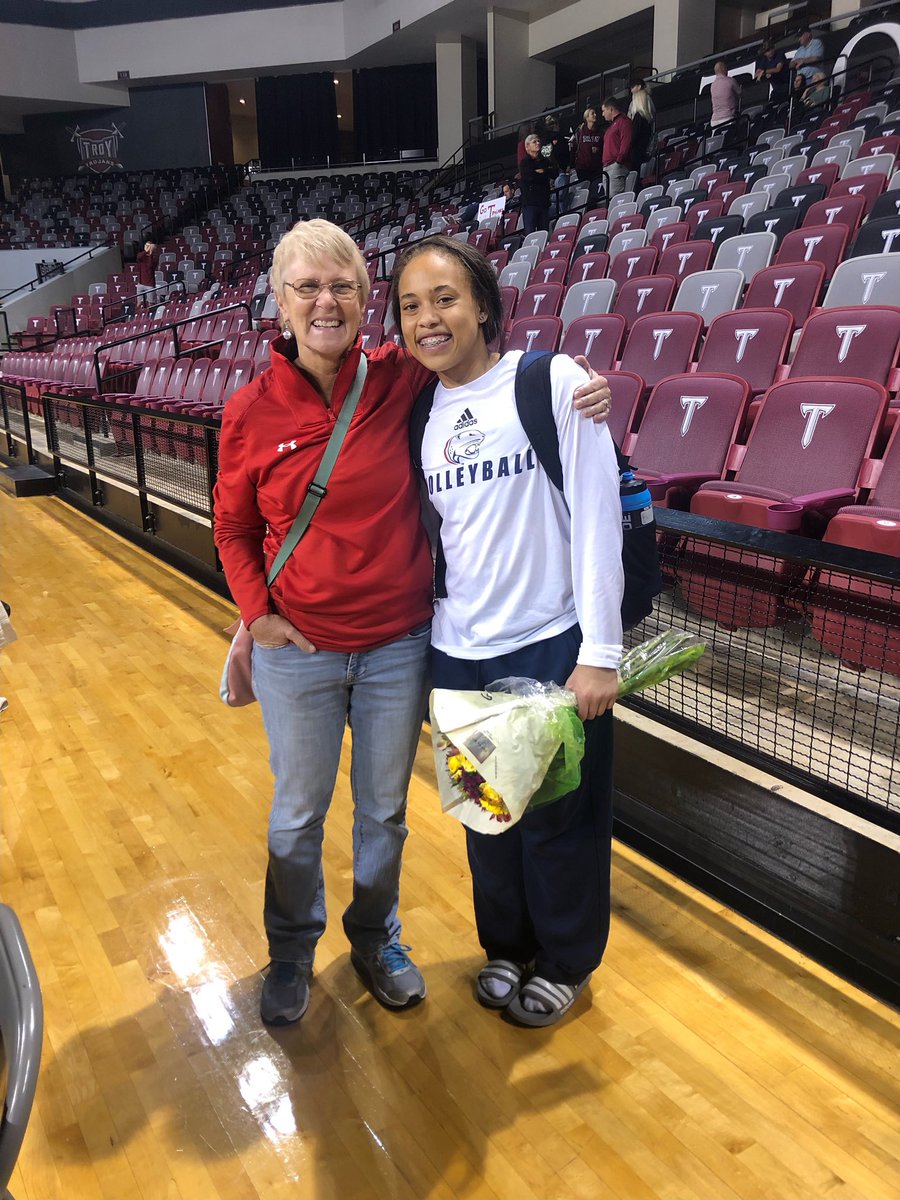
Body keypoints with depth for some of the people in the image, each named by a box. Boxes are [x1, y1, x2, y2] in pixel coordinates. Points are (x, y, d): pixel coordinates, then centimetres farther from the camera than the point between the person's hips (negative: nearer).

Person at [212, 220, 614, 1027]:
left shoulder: (403, 380, -8)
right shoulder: (252, 411, -7)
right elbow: (234, 529, 4)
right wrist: (256, 612, -7)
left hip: (396, 646, 1)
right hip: (297, 651, 0)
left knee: (385, 809, 19)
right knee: (297, 814, 18)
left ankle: (376, 937, 46)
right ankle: (292, 948, 45)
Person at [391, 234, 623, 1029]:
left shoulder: (551, 382, -9)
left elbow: (596, 517, -11)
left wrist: (600, 651, -13)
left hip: (551, 647, -4)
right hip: (458, 654, 4)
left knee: (558, 819, 12)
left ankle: (566, 962, 38)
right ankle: (506, 945, 44)